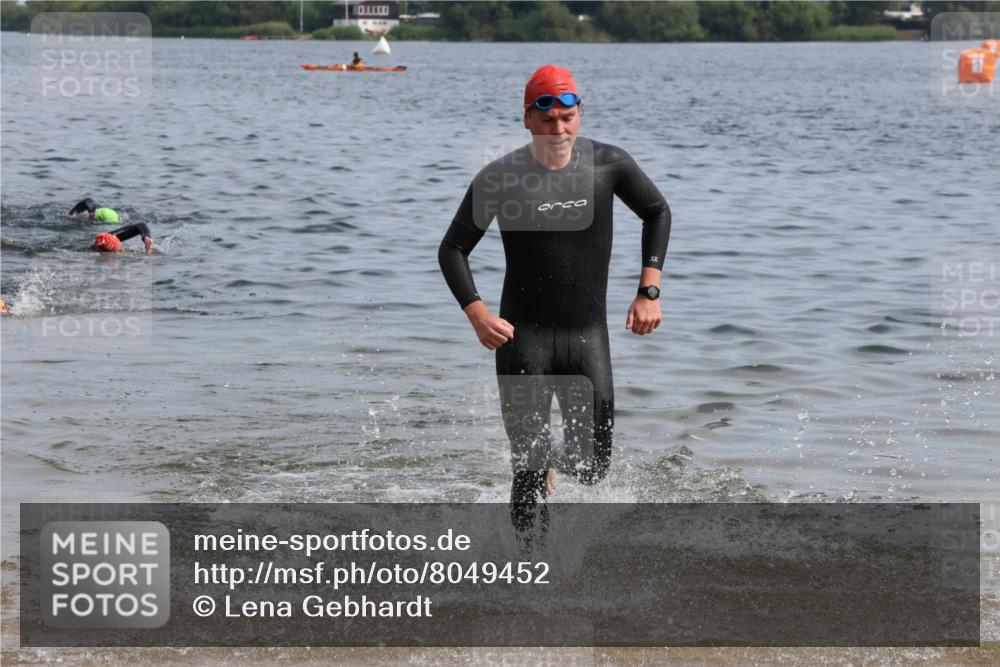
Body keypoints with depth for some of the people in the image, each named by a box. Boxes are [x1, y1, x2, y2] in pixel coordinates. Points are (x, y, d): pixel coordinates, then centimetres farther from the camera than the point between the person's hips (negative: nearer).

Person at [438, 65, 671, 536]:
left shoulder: (609, 164, -5)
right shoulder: (500, 178, -10)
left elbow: (657, 212, 12)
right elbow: (452, 250, -2)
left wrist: (649, 292, 3)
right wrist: (477, 314, -18)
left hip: (589, 334, 2)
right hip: (524, 336, -2)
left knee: (593, 470, 5)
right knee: (531, 470, -8)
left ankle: (554, 466, 41)